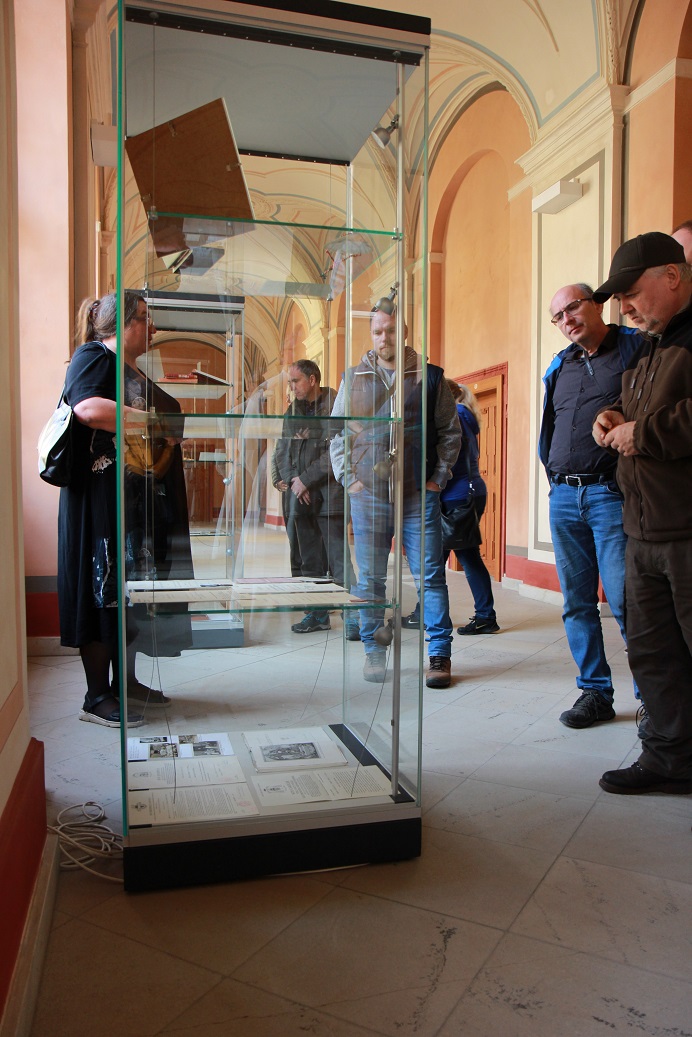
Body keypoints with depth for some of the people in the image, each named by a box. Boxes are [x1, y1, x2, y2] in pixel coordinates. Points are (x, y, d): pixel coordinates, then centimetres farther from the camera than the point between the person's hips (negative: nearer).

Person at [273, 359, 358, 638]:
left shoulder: (335, 407, -5)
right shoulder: (293, 411, 17)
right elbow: (281, 450, 16)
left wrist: (306, 479, -13)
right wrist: (282, 478, -1)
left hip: (327, 493, -6)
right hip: (297, 497, 7)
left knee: (338, 558, -8)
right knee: (308, 559, 10)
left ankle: (353, 618, -2)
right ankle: (318, 614, 21)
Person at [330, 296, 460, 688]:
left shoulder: (429, 376, 7)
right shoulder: (354, 378, 11)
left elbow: (451, 431, 10)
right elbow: (337, 433, 13)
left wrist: (438, 478, 1)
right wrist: (349, 478, 3)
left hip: (418, 495, -1)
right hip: (367, 495, 2)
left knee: (430, 577, -1)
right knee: (370, 580, 6)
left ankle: (440, 655, 8)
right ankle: (374, 653, 18)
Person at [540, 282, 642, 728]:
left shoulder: (637, 349, 1)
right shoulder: (559, 367, 17)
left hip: (611, 494, -5)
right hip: (563, 497, 6)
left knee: (624, 601, -8)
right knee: (577, 603, 7)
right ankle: (595, 692, 18)